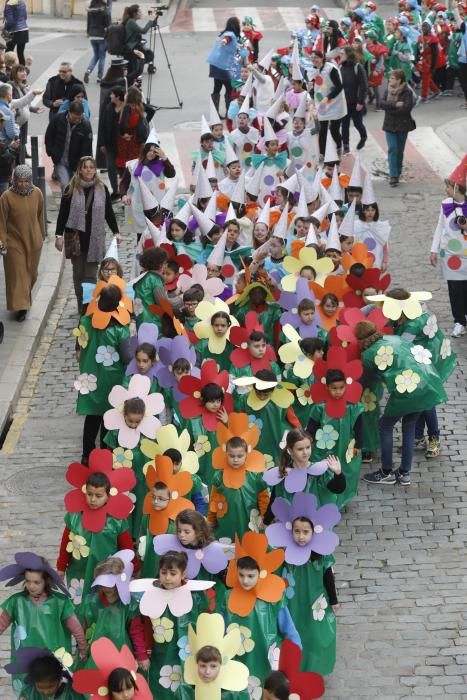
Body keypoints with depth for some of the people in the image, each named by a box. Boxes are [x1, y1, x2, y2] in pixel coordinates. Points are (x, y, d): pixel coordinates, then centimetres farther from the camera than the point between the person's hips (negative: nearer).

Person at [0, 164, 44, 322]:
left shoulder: (37, 194, -7)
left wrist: (42, 235, 15)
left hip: (33, 241, 4)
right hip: (14, 242, -4)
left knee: (31, 272, 17)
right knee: (17, 274, 0)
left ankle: (25, 297, 40)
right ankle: (21, 306, 8)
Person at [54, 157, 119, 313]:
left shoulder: (102, 189, 2)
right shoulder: (71, 189, -2)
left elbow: (109, 213, 10)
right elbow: (63, 213, -1)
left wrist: (115, 232, 7)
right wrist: (59, 235, -5)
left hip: (95, 238, 0)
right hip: (76, 237, 0)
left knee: (91, 274, -3)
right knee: (78, 273, 7)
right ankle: (81, 306, 17)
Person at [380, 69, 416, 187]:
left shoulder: (407, 92, -8)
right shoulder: (388, 91, 6)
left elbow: (407, 108, -19)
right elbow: (382, 104, -7)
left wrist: (390, 109, -14)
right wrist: (395, 105, -21)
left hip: (402, 125, -2)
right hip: (389, 125, 2)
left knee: (399, 150, 6)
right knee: (392, 149, -9)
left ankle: (397, 174, 19)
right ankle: (393, 175, -14)